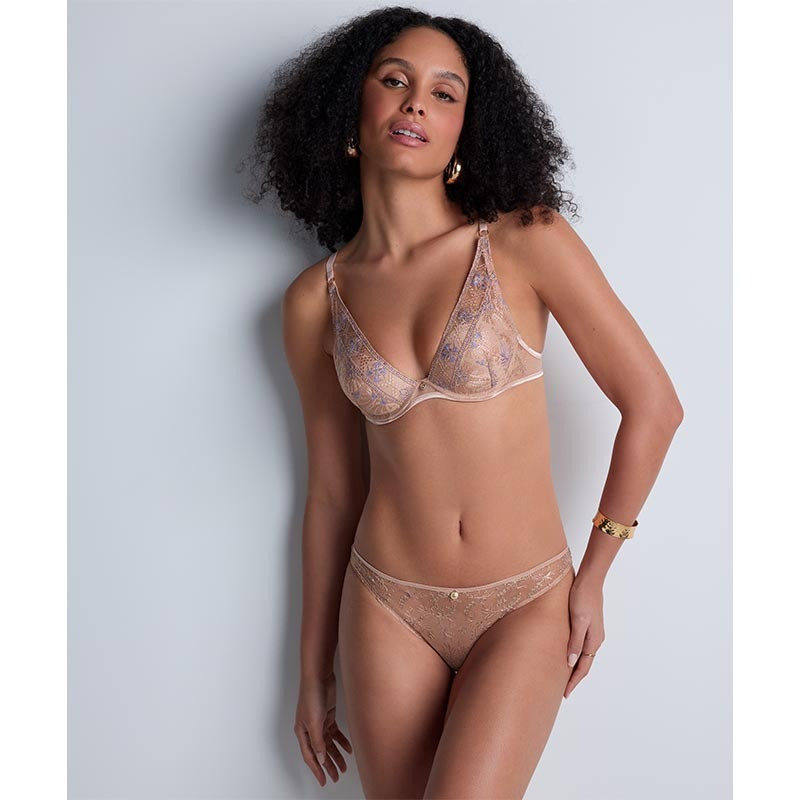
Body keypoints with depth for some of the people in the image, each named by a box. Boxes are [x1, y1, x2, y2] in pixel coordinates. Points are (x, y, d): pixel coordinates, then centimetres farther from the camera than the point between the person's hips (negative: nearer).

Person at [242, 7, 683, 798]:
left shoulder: (526, 242, -10)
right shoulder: (314, 301, -1)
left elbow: (653, 406, -5)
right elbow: (332, 490, 6)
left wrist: (592, 574, -1)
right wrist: (313, 671, 12)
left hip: (526, 609, -2)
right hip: (387, 609, 3)